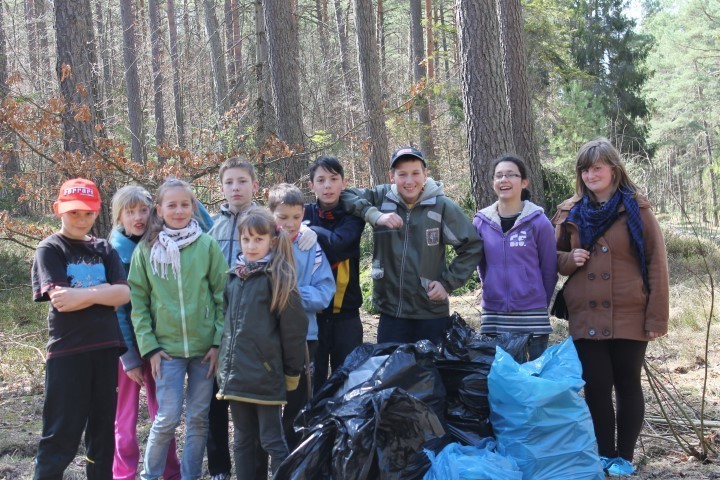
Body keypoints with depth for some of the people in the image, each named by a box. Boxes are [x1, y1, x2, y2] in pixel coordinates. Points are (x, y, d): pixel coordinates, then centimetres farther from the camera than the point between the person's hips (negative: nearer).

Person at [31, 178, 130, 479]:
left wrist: (83, 294, -13)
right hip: (67, 351, -4)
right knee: (61, 432, -3)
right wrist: (102, 292, -7)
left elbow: (124, 294, -1)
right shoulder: (49, 249, 0)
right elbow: (59, 298, -13)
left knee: (103, 428, 11)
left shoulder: (104, 249, 12)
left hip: (105, 348, 5)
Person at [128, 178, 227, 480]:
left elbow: (222, 295, 1)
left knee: (198, 418, 7)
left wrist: (219, 342, -3)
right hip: (167, 348, -1)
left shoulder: (207, 245, 0)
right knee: (167, 418, -4)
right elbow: (138, 301, 2)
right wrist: (149, 347, -4)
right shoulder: (145, 250, 1)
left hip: (205, 347, 1)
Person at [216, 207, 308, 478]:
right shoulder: (235, 276, 11)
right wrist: (226, 361, 15)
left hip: (265, 373, -6)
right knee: (243, 441, 14)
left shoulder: (277, 277, -8)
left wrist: (292, 372, -6)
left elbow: (295, 327, -9)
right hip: (236, 373, 6)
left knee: (272, 442, 0)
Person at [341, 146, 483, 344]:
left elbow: (473, 246, 0)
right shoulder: (382, 198, -1)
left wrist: (448, 283, -5)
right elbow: (343, 195, -3)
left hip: (433, 314, -2)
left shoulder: (442, 206, -7)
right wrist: (375, 215, -15)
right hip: (391, 312, 2)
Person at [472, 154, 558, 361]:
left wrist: (539, 303, 8)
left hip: (531, 320, -2)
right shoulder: (481, 222, 3)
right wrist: (493, 291, 13)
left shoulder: (539, 222, -5)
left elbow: (549, 270, 2)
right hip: (493, 318, 3)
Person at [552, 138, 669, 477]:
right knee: (596, 386, 5)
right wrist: (569, 259, -7)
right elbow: (553, 257, 18)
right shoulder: (569, 213, 7)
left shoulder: (636, 208, -2)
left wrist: (657, 317, -9)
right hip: (586, 317, 3)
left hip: (629, 316, -2)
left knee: (627, 384, 6)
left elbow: (656, 263, -4)